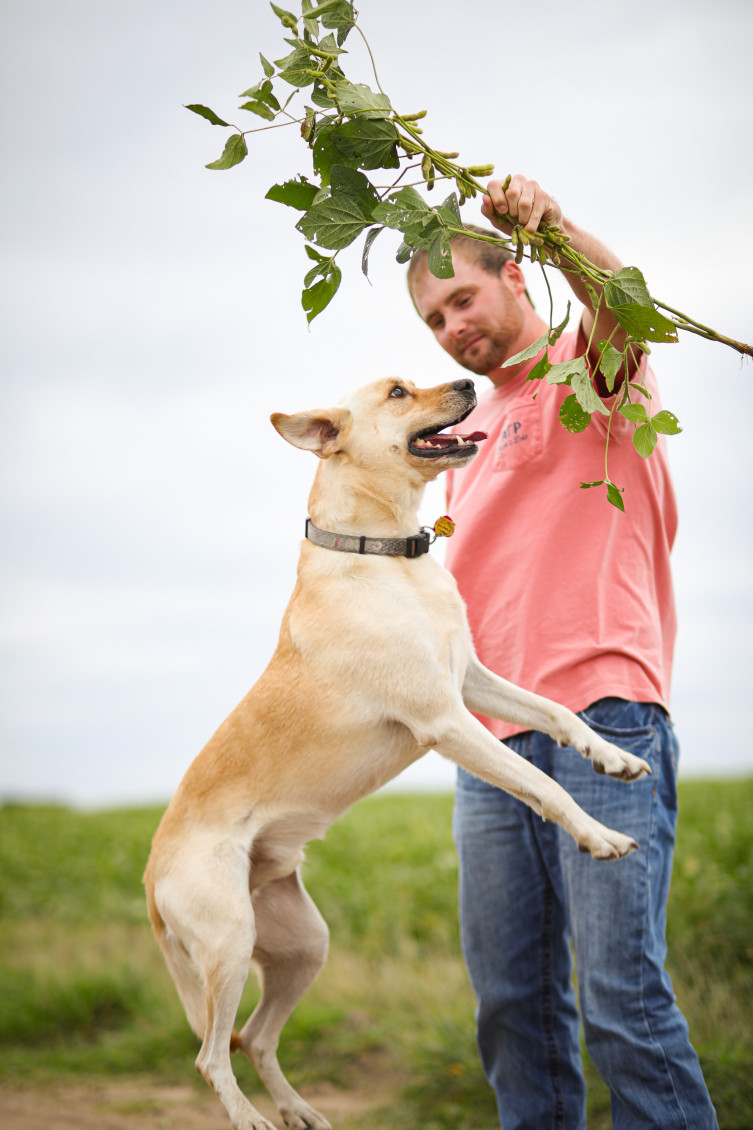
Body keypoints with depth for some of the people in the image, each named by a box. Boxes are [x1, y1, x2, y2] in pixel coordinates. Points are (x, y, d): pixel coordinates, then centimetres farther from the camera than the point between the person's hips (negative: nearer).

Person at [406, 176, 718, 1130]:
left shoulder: (589, 371, 4)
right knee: (513, 999, 5)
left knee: (622, 994, -12)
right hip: (492, 745, 7)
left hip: (602, 719, -7)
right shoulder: (468, 433, 25)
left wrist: (553, 224, -38)